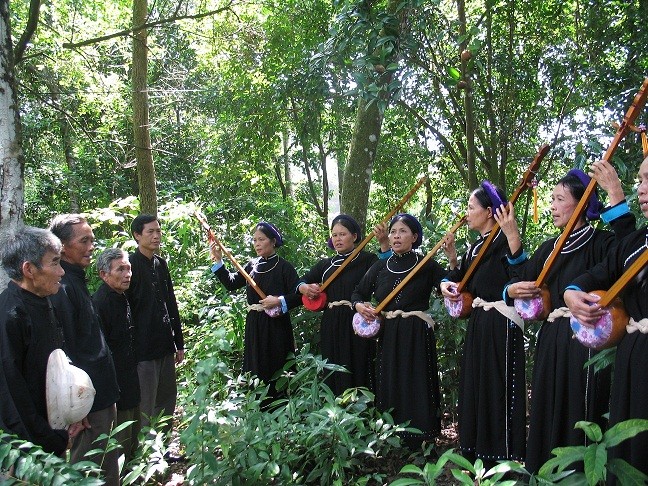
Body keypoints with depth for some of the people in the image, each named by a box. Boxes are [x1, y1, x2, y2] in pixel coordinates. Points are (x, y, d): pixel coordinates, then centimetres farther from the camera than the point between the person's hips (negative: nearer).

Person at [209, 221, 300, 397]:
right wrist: (218, 261, 0)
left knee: (276, 372, 1)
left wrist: (279, 301, -22)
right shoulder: (252, 265, 10)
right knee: (255, 370, 10)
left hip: (276, 325, -5)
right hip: (254, 326, 5)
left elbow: (298, 295, -10)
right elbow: (231, 283, 5)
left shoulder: (284, 267, -6)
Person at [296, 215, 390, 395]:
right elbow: (300, 283, 19)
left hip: (357, 325, -4)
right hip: (330, 326, 5)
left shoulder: (366, 260, -1)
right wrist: (305, 288, -3)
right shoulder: (325, 265, 13)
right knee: (333, 375, 9)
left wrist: (384, 243, -32)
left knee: (357, 373, -3)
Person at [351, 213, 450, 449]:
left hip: (417, 337, -4)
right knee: (388, 390, 8)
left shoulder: (426, 266, -1)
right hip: (387, 336, 4)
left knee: (415, 390, -2)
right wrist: (359, 306, -4)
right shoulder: (380, 266, 9)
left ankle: (417, 446, 11)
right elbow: (358, 293, 17)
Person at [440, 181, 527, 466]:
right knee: (475, 383, 16)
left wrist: (513, 235, -42)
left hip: (500, 324, -9)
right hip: (477, 322, 9)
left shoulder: (503, 241, -12)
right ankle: (476, 450, 30)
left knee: (498, 386, -3)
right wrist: (447, 284, 2)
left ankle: (504, 456, 10)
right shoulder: (475, 247, 14)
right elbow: (461, 278, 23)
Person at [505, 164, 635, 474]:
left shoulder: (599, 243, -7)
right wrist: (513, 290, -6)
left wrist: (615, 193, -32)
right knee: (547, 412, 15)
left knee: (580, 414, -2)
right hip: (551, 341, 7)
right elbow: (519, 279, 18)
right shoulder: (548, 249, 13)